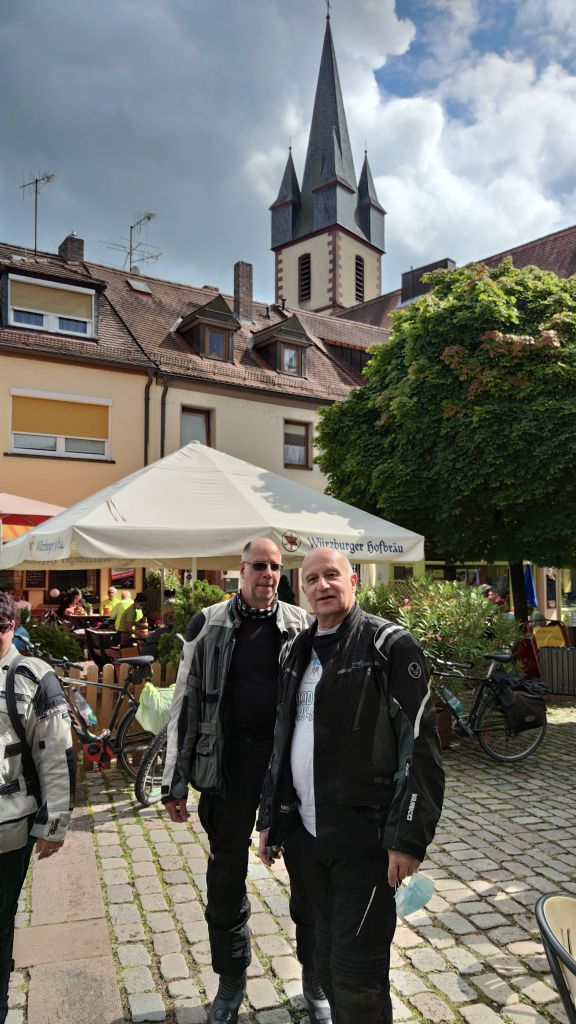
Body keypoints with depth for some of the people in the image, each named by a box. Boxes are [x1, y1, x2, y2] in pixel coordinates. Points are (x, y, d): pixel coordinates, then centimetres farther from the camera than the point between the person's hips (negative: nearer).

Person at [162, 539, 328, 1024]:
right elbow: (186, 702, 1)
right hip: (229, 764, 0)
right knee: (226, 877, 15)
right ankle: (231, 982, 39)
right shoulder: (209, 624, -1)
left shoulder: (301, 625, 0)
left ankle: (315, 981, 34)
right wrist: (175, 781, 0)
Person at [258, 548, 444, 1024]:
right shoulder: (296, 652, 10)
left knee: (356, 973, 1)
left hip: (364, 837, -6)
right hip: (305, 834, 6)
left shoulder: (390, 645, -10)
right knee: (326, 962, 19)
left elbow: (420, 746, -14)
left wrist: (409, 837, -17)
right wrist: (270, 819, 16)